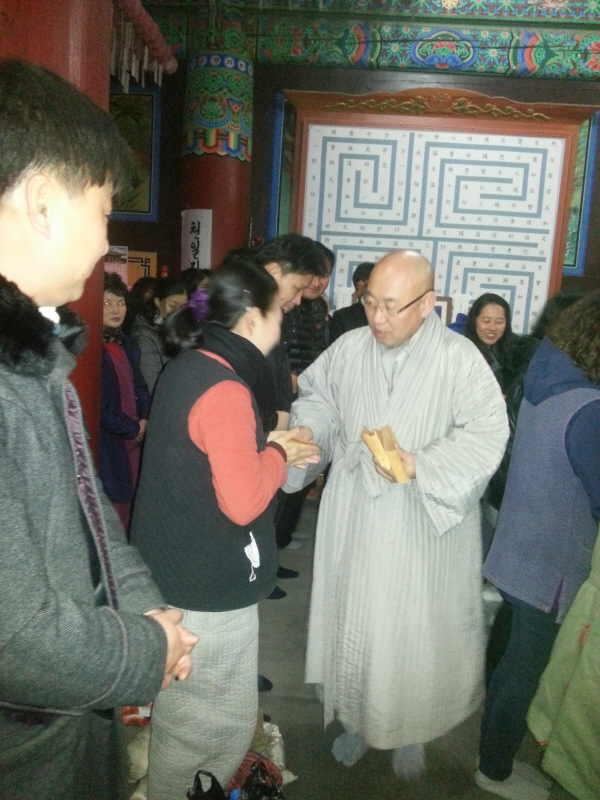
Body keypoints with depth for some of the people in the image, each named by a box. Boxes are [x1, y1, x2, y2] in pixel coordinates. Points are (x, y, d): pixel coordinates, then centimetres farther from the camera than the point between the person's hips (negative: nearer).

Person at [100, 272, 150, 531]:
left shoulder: (125, 343, 13)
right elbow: (100, 407, -17)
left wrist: (144, 420, 2)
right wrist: (134, 430, -6)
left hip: (131, 440, 8)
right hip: (106, 445, -8)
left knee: (126, 507, 15)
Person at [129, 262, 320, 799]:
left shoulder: (188, 367, 6)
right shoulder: (224, 391, -24)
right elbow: (243, 503, -26)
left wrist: (271, 451, 8)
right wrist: (277, 453, -10)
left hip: (178, 570, 10)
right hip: (208, 585, -10)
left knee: (184, 712, 28)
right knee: (219, 723, 12)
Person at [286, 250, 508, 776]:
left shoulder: (460, 358, -13)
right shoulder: (348, 348, -2)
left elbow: (486, 434, -16)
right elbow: (317, 396, 11)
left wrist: (419, 465, -26)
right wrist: (307, 429, -10)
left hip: (426, 527, -2)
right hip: (354, 521, 3)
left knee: (415, 631, 13)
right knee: (353, 621, 16)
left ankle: (410, 731, 40)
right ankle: (357, 719, 42)